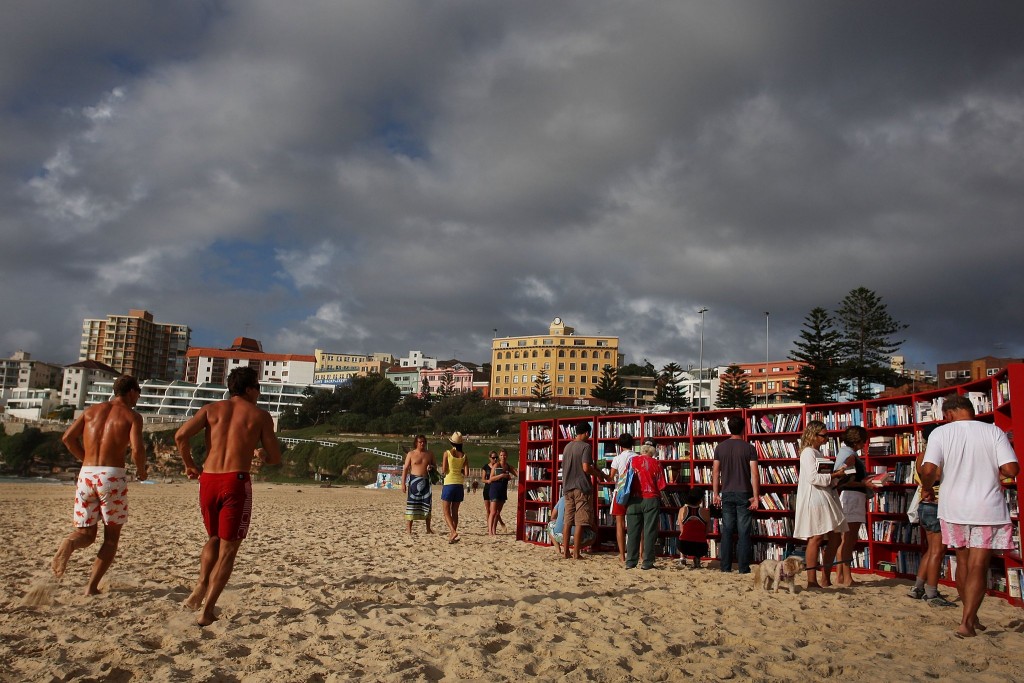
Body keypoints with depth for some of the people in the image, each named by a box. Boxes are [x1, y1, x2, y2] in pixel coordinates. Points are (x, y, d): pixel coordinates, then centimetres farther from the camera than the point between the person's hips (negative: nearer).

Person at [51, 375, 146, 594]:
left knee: (86, 534, 15)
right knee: (111, 538, 12)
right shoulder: (132, 416, 1)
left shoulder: (92, 410, 15)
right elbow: (137, 449, -12)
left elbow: (68, 437, 9)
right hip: (113, 476, -4)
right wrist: (141, 471, 7)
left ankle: (68, 544, -20)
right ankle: (92, 587, 5)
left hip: (86, 475, 4)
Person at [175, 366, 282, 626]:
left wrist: (190, 465, 12)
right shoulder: (260, 415, 7)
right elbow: (275, 458, 6)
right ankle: (207, 610, 1)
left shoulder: (211, 409, 12)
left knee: (214, 539, 25)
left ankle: (201, 586, 4)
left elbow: (181, 435, -2)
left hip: (208, 481, 3)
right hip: (237, 481, -3)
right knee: (228, 548, 7)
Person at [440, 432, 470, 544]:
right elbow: (466, 473, -1)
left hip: (449, 484, -4)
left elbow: (443, 470, -10)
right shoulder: (464, 456, 3)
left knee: (447, 511, 1)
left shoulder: (447, 453, -6)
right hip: (459, 485, 4)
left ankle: (453, 531, -18)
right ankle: (452, 535, 15)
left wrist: (442, 471, 12)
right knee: (455, 512, 13)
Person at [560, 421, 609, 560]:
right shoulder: (585, 446, -10)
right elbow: (586, 468, -19)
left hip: (567, 487, 7)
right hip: (581, 487, -7)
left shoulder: (567, 446, 13)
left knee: (568, 521, 9)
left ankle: (565, 552, 10)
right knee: (580, 522, -2)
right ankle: (576, 553, -2)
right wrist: (599, 474, 0)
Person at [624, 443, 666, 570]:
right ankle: (647, 562, -1)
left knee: (633, 532, 6)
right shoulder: (655, 463, 1)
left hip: (634, 500, 2)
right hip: (651, 500, -2)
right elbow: (661, 485, -1)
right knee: (649, 531, 1)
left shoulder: (632, 461, 6)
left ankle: (630, 561, 5)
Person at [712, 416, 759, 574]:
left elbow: (715, 472, 4)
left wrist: (716, 494, 10)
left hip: (727, 494, 3)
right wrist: (755, 497, -7)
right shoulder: (749, 448, -6)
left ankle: (725, 566, 10)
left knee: (727, 531, 8)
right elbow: (754, 474, -10)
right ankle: (743, 568, 3)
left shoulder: (720, 447, 2)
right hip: (744, 494, -3)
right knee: (744, 532, 2)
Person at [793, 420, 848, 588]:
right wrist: (834, 475, -13)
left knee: (834, 538, 7)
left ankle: (826, 579, 14)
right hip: (814, 499, -10)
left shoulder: (817, 453, 21)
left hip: (826, 498, 10)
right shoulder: (808, 452, -9)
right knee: (816, 538, -11)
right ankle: (812, 581, -9)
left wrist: (836, 476, 7)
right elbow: (813, 478, -19)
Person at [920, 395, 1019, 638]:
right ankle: (966, 623, -5)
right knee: (978, 568, 2)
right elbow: (1011, 469, -11)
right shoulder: (994, 431, -4)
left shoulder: (941, 433, -5)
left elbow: (928, 469, -15)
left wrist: (927, 488, 5)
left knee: (963, 564, 18)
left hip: (954, 509, 1)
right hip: (988, 509, -1)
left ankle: (970, 616, 30)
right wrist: (992, 469, 11)